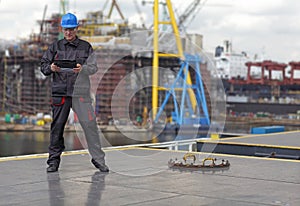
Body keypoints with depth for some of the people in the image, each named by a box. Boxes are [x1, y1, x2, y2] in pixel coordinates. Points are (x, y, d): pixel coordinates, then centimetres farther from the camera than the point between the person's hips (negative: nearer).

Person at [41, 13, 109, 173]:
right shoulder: (55, 46, 13)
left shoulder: (86, 47, 10)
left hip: (81, 92, -1)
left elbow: (94, 67, 3)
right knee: (57, 127, 5)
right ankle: (53, 161, 16)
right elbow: (43, 65, 12)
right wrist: (51, 68, -10)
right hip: (60, 92, 1)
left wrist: (82, 69, -18)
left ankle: (98, 159, 1)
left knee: (90, 125, -7)